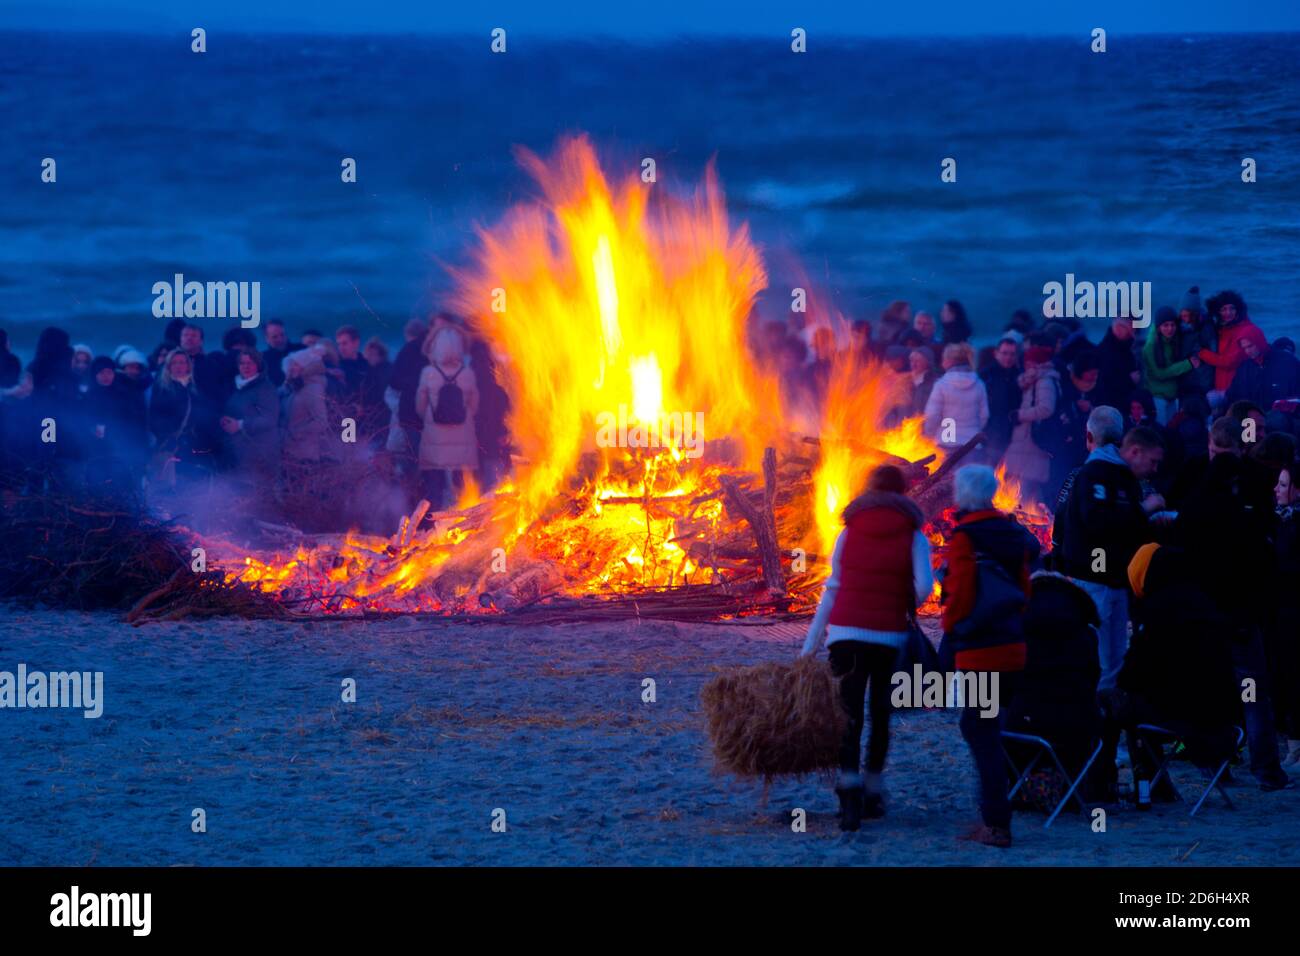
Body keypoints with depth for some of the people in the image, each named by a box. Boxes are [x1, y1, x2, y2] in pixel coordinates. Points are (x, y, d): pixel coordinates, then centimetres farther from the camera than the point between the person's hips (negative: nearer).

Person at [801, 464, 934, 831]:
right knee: (880, 715, 14)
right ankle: (873, 793, 17)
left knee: (849, 715, -4)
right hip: (891, 636, 0)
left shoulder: (849, 532, 9)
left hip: (846, 632, 0)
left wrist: (810, 647, 13)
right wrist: (905, 609, 13)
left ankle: (850, 792, -22)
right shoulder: (913, 535, 4)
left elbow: (832, 591, 10)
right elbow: (924, 585, -10)